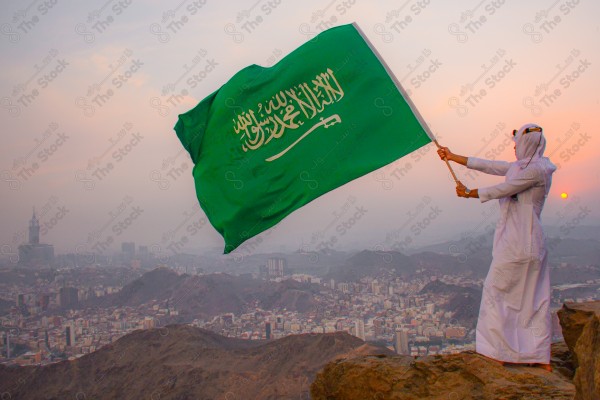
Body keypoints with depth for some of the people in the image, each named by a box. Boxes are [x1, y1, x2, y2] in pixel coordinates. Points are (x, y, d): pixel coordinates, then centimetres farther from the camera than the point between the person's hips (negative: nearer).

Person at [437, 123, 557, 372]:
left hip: (516, 243, -9)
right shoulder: (521, 167, 14)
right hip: (532, 244, 9)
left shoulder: (536, 169, -14)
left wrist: (468, 193, 0)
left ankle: (498, 351, 5)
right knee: (535, 299, 10)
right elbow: (486, 166, 17)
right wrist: (452, 157, 21)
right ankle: (542, 358, 15)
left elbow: (501, 190, -14)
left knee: (495, 291, 0)